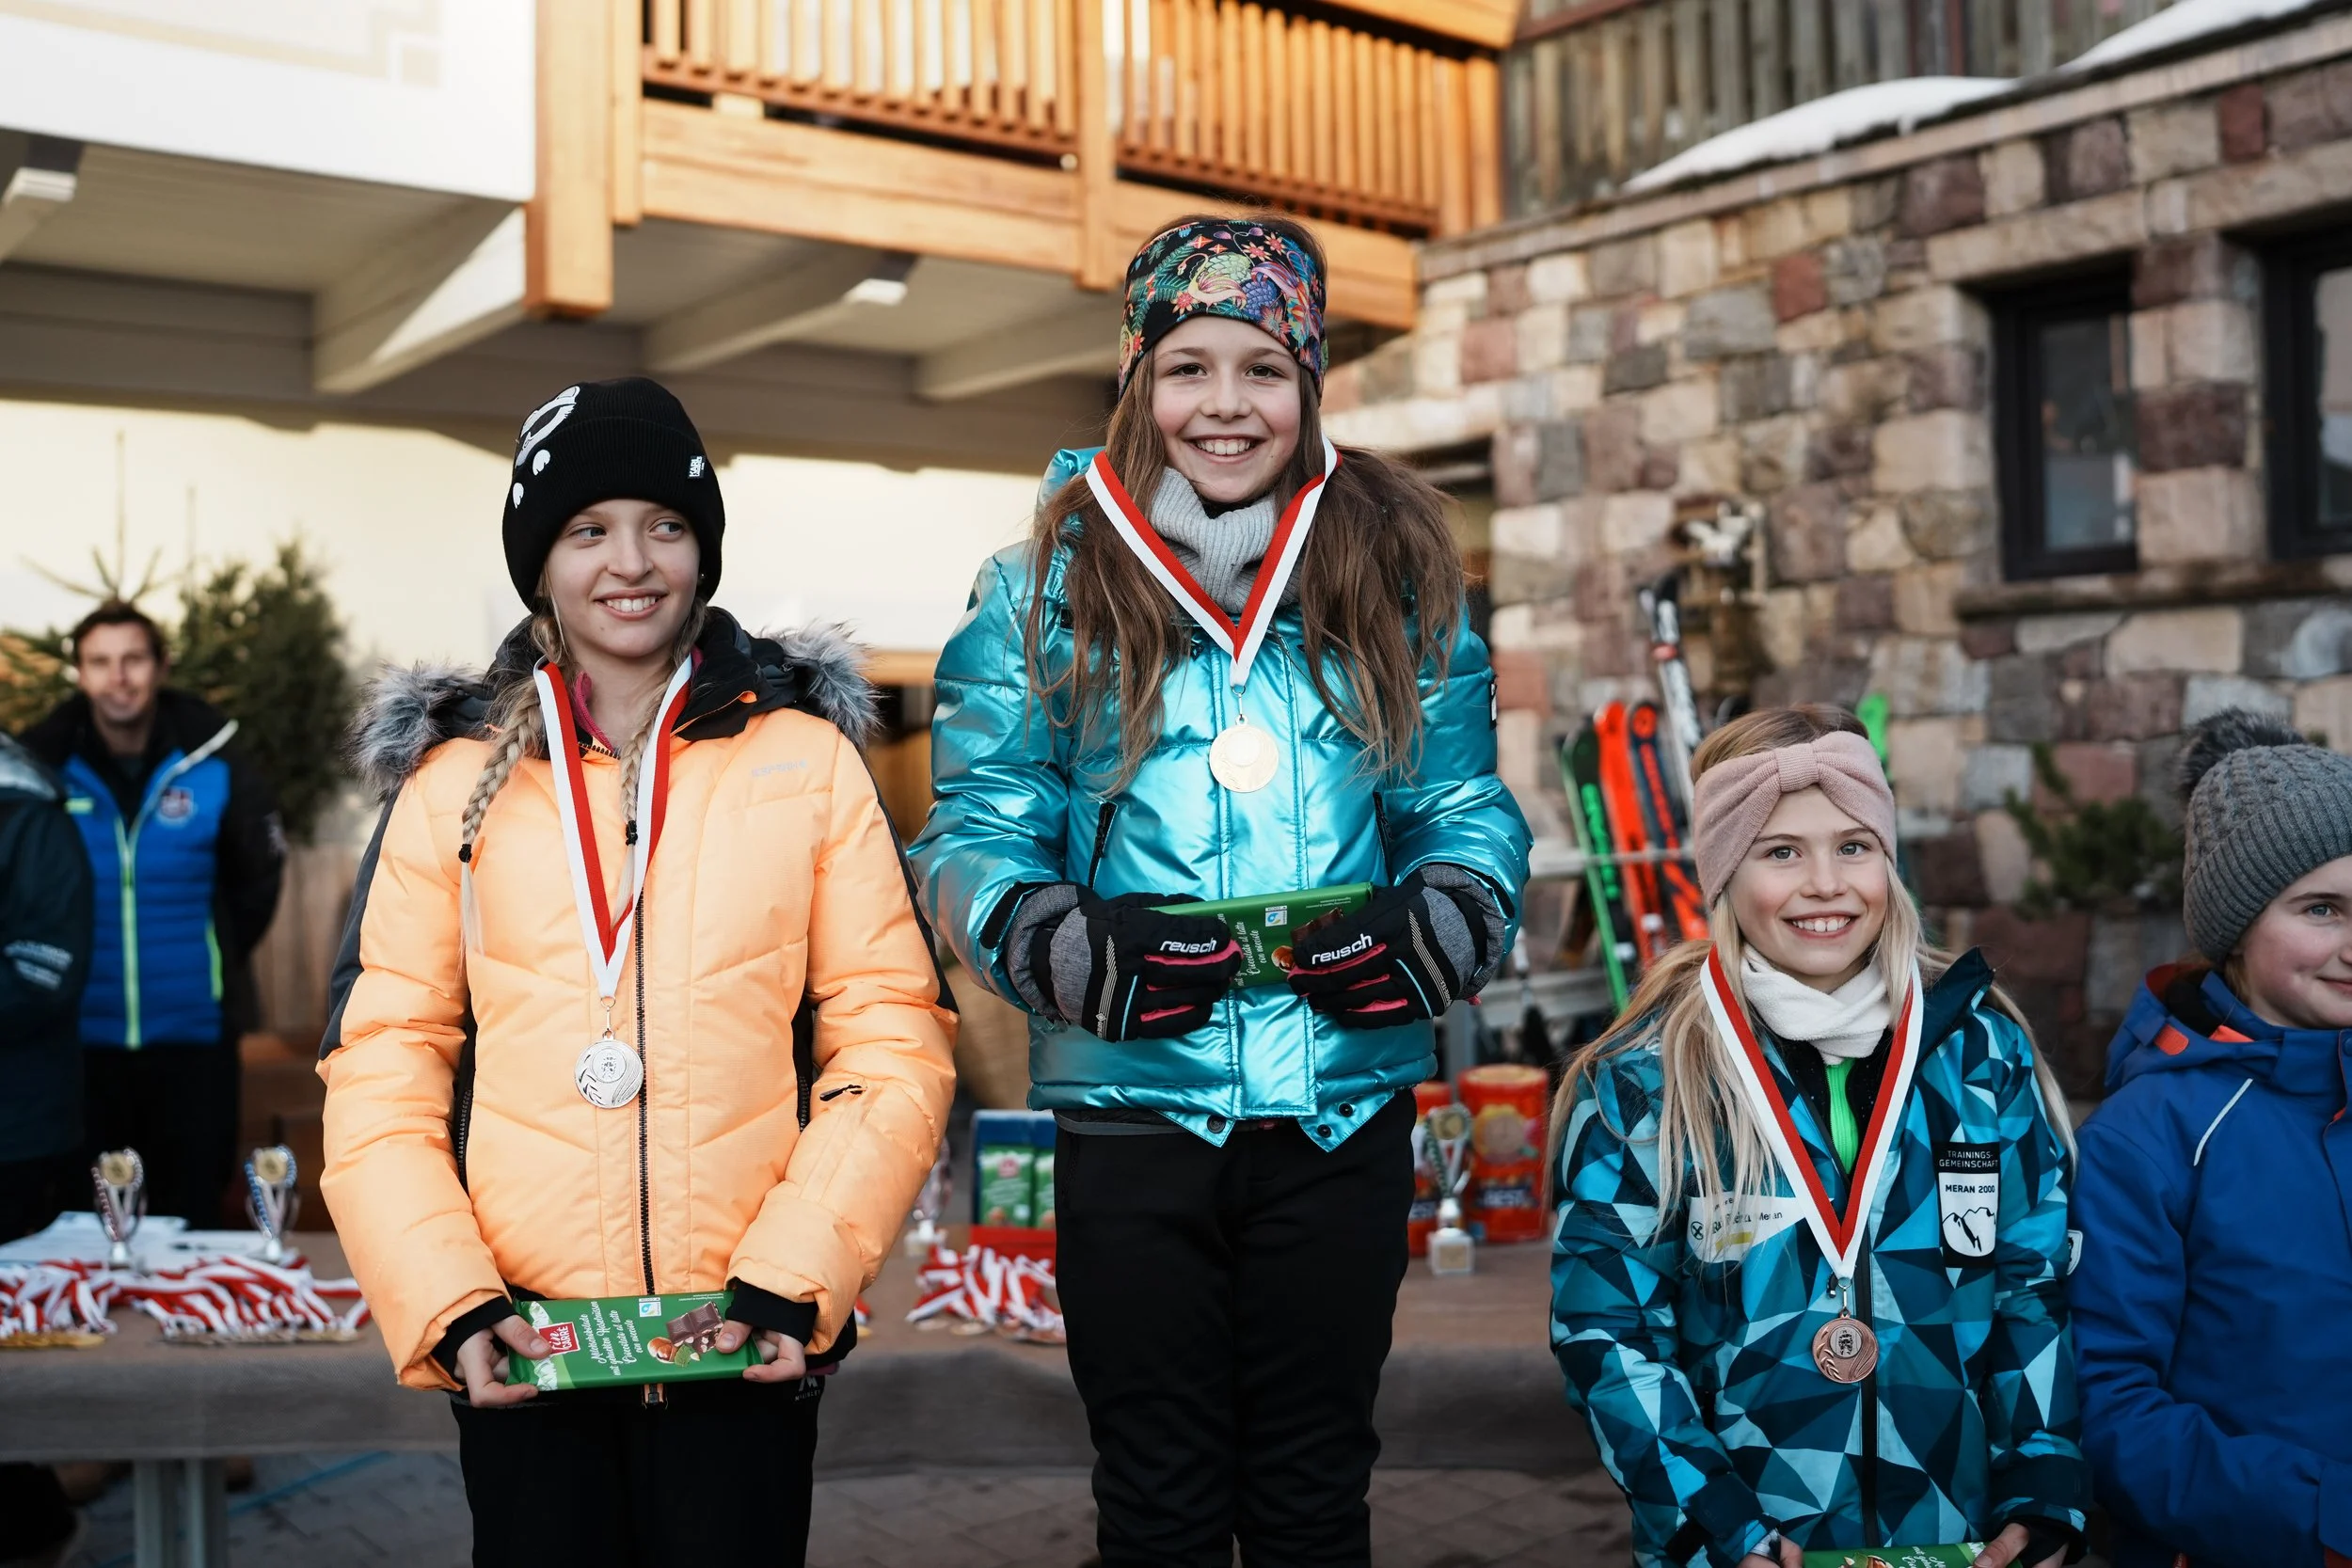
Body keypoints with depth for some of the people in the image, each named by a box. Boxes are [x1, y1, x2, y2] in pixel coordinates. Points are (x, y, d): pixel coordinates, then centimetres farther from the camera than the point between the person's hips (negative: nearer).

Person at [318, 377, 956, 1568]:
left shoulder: (806, 758, 2)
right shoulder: (456, 779, 5)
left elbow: (891, 1039, -1)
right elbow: (381, 1070, 3)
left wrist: (792, 1281, -11)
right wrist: (450, 1304, -9)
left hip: (746, 1348, 0)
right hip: (522, 1348, 1)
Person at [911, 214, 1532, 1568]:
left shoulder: (1397, 573, 5)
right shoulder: (1050, 588, 0)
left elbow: (1469, 811, 5)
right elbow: (975, 837, -2)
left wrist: (1422, 932, -15)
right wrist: (1086, 950, -21)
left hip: (1344, 1109, 1)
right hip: (1131, 1105, -1)